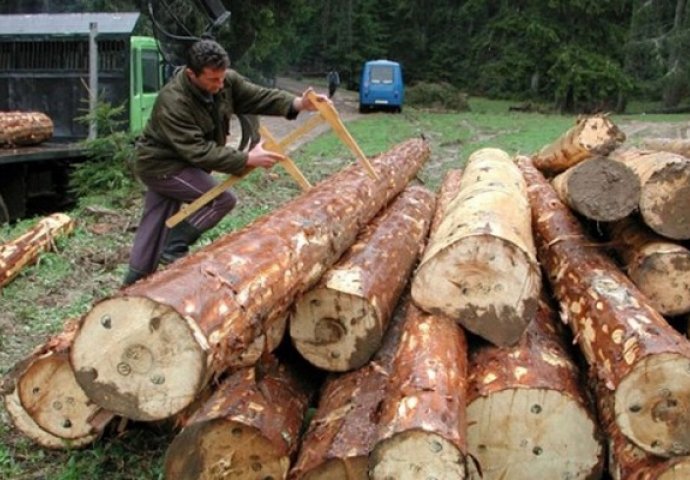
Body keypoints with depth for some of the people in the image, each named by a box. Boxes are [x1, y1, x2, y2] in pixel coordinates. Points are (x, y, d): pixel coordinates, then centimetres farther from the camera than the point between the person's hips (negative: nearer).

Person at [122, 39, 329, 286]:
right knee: (222, 199, -13)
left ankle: (134, 283, 23)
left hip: (181, 162, 8)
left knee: (155, 228, 13)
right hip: (161, 166, -8)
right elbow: (199, 151, -34)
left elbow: (258, 96, -8)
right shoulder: (172, 102, -33)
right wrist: (248, 159, -35)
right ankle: (174, 249, -4)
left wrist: (298, 104, -25)